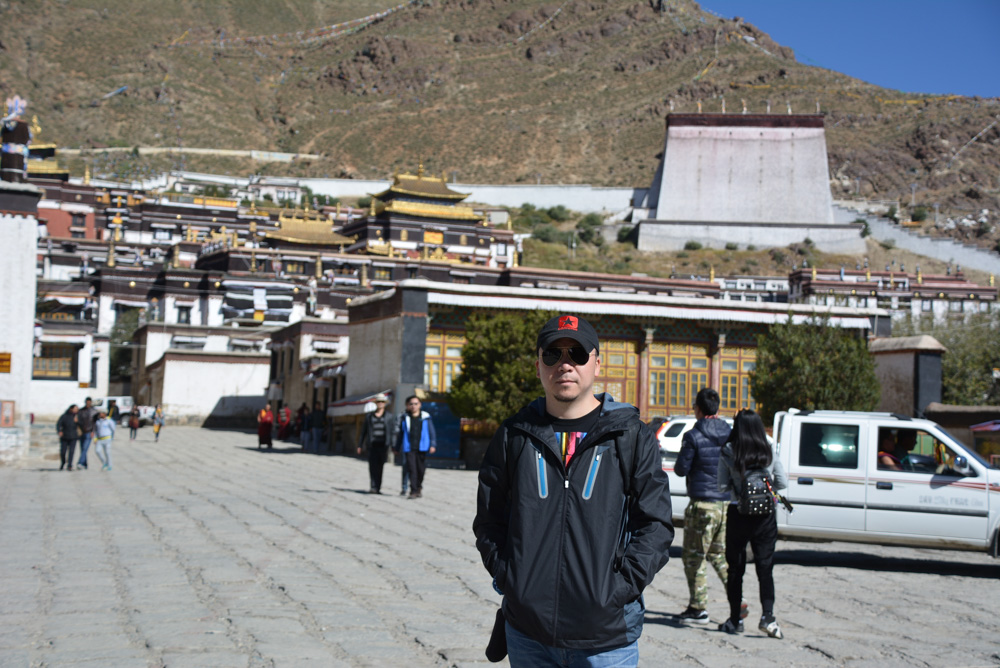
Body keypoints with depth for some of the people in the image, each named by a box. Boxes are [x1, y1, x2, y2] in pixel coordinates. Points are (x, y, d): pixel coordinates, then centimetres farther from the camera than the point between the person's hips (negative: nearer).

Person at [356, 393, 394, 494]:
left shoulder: (389, 416, 9)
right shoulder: (369, 416, 12)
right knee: (373, 465, -11)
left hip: (383, 445, 0)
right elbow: (363, 431, 15)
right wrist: (360, 445, 10)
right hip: (372, 445, 0)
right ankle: (374, 487, -17)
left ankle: (377, 487, 9)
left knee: (380, 466, 2)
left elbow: (392, 431, 6)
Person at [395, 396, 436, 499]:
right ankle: (413, 491, -9)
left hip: (421, 448, 0)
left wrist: (433, 445, -6)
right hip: (409, 448, 0)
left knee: (421, 469, 7)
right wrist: (397, 447, 18)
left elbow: (432, 432, 5)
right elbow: (401, 433, 16)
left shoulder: (426, 417, 5)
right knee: (412, 469, -10)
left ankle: (419, 487, 31)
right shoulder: (405, 418, 9)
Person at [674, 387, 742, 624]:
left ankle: (698, 608, 5)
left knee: (694, 556, 4)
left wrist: (679, 464, 12)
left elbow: (681, 469, -10)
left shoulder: (693, 436, -11)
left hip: (703, 504, -6)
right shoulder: (731, 434, 6)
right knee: (720, 554, 17)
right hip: (728, 503, 6)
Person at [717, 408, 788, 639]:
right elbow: (782, 483, 3)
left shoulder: (728, 452, -6)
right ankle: (767, 616, -9)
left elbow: (722, 486, -6)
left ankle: (735, 620, 12)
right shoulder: (769, 451, 0)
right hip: (766, 514, 1)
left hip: (738, 514, -1)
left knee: (735, 568, 8)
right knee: (765, 567, 5)